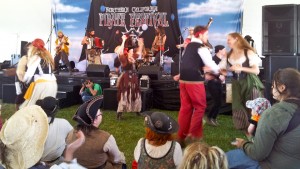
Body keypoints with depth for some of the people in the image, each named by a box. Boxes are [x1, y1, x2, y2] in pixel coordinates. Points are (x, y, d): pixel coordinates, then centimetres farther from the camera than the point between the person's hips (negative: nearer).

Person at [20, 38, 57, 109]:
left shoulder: (35, 57, -2)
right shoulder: (47, 56, 21)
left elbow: (30, 72, -6)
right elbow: (47, 71, 15)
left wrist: (24, 80, 12)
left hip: (42, 84, -8)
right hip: (52, 83, 8)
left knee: (32, 106, -5)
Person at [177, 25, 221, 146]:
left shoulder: (189, 46, 18)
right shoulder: (201, 48, -7)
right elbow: (210, 64, -7)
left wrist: (203, 71, 28)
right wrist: (219, 72, 12)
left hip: (183, 79, 8)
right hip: (194, 81, -8)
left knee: (185, 107, 12)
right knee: (200, 106, 5)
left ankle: (181, 136, 15)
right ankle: (193, 134, 3)